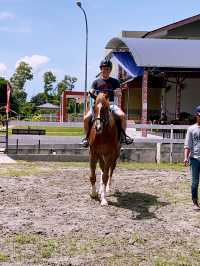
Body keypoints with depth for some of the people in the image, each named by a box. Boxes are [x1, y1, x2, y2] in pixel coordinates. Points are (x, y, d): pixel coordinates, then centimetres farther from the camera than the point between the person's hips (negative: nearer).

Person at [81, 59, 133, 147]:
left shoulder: (114, 82, 13)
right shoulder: (96, 82, 14)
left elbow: (119, 94, 7)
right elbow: (92, 92, 6)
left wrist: (116, 92, -17)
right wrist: (91, 93, -19)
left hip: (110, 104, 0)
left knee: (122, 115, -29)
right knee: (86, 118, -22)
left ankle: (123, 135, -10)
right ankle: (87, 137, 0)